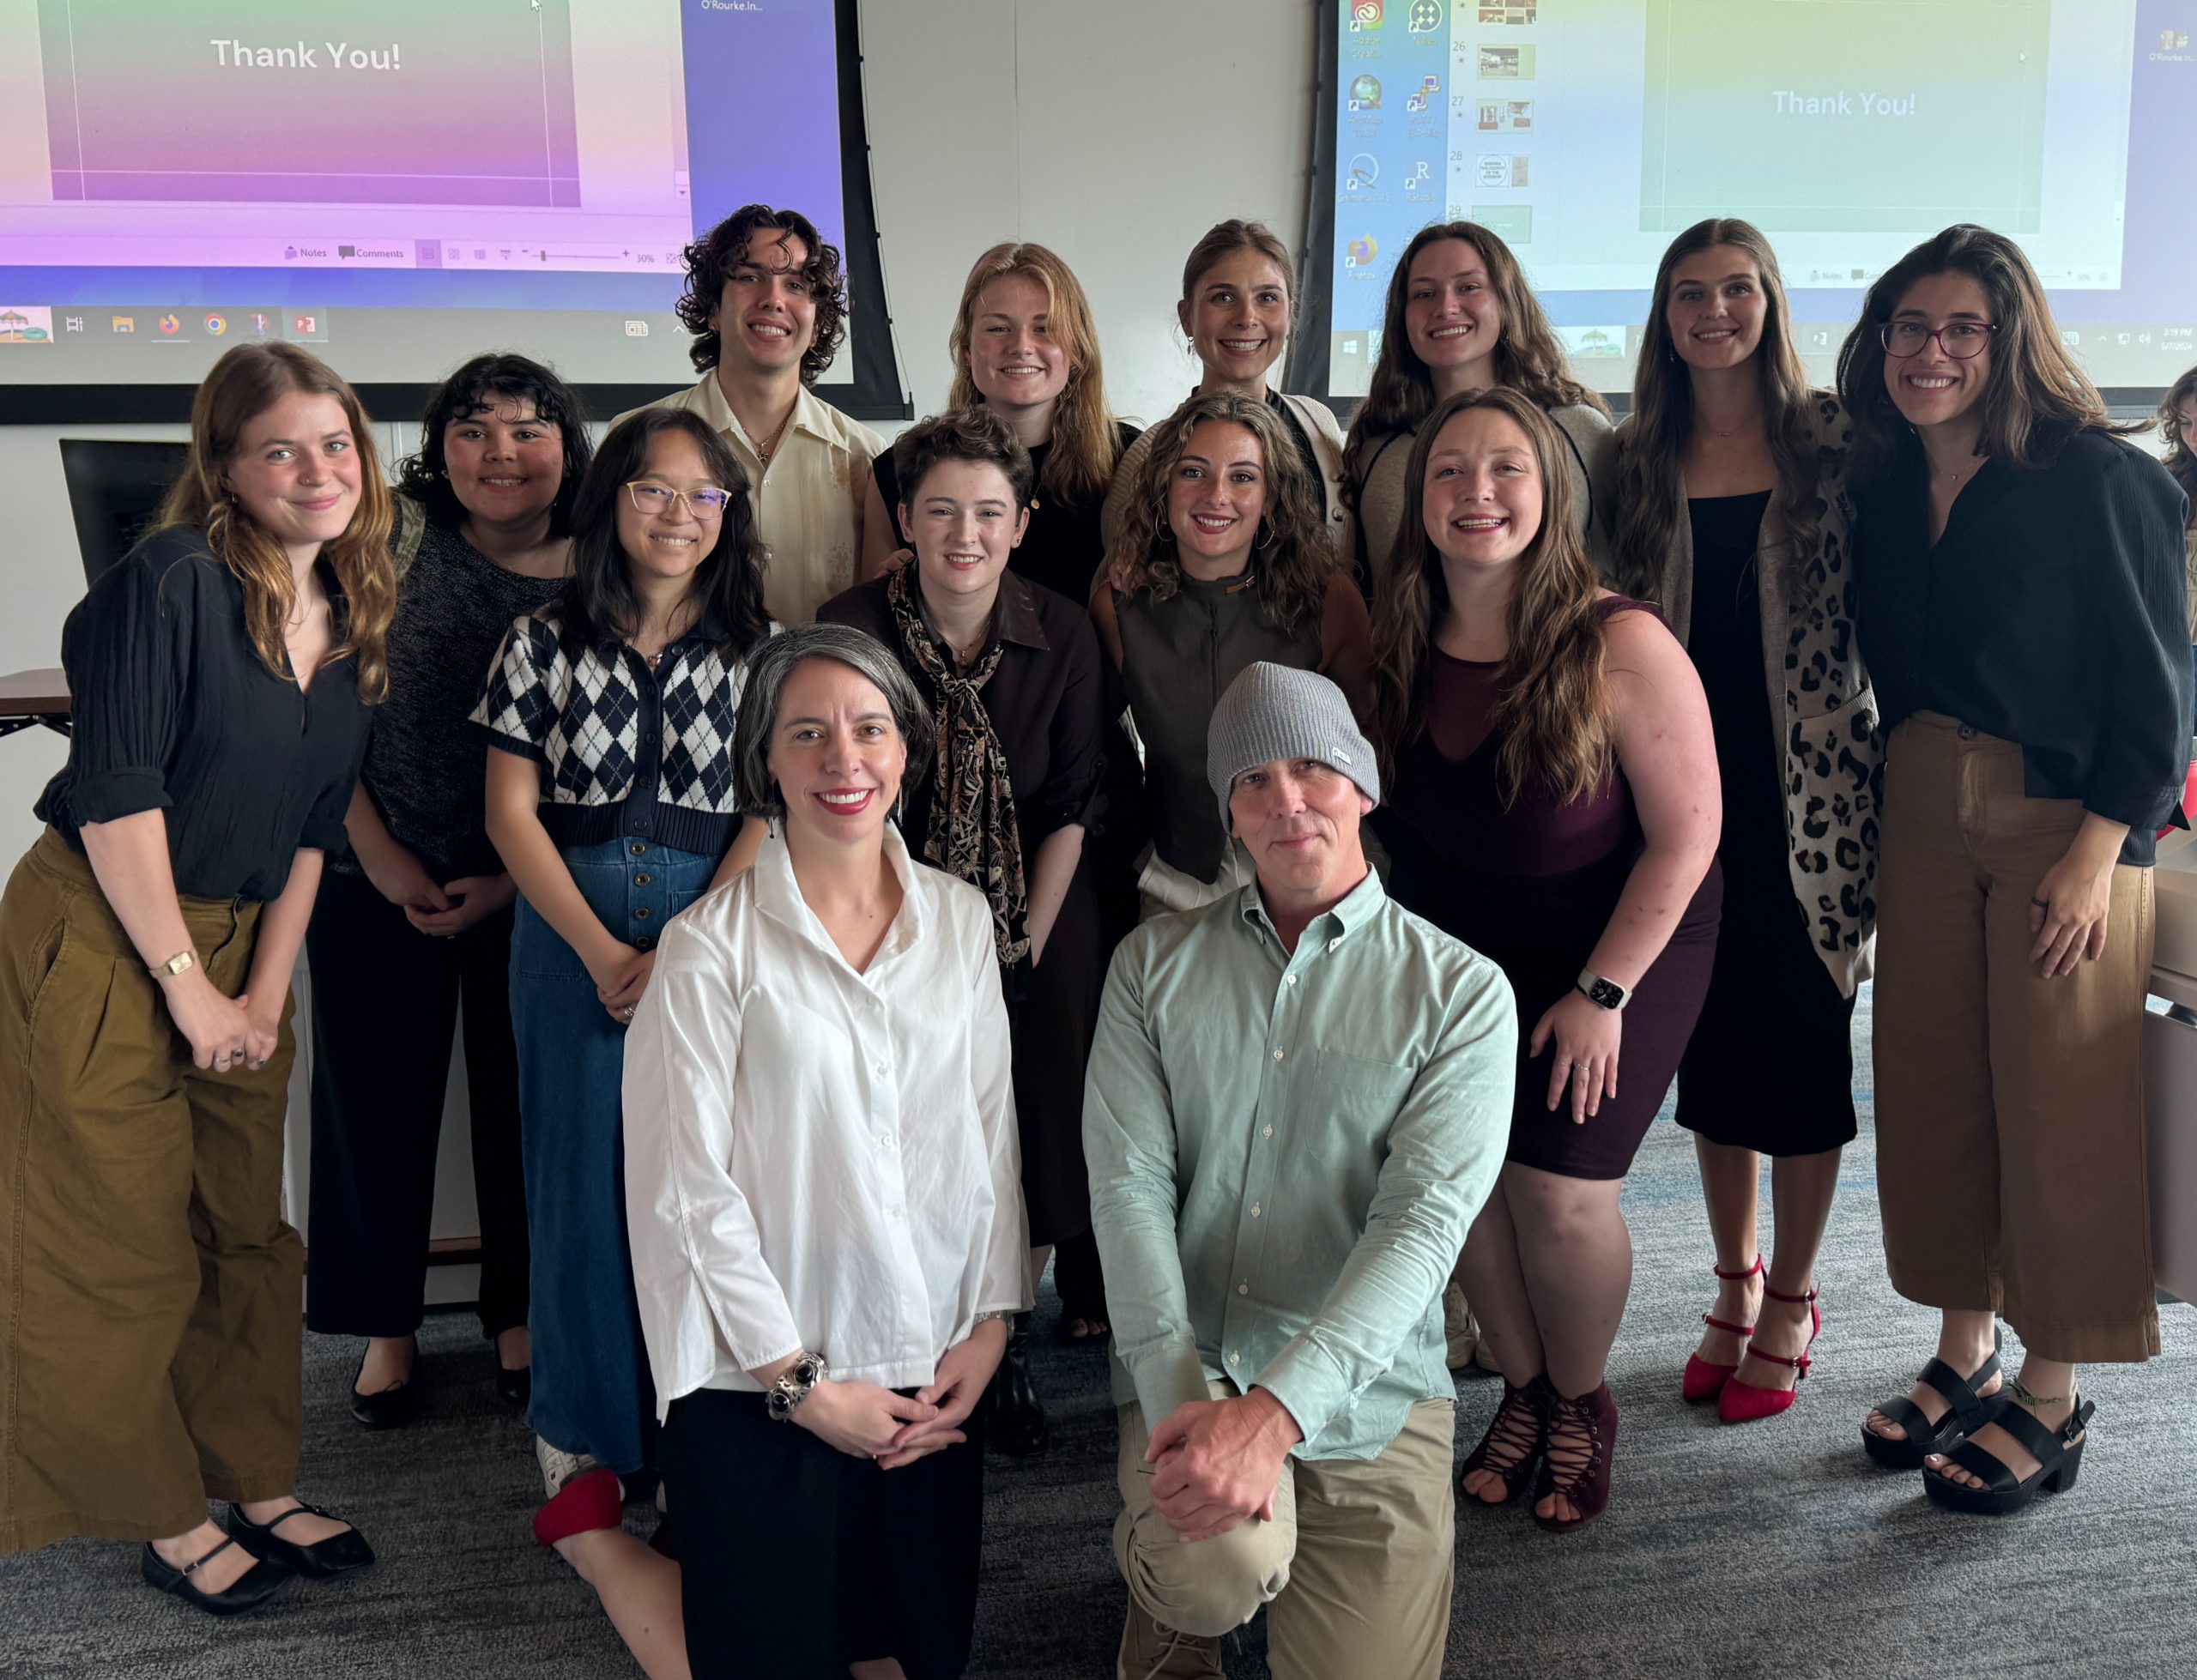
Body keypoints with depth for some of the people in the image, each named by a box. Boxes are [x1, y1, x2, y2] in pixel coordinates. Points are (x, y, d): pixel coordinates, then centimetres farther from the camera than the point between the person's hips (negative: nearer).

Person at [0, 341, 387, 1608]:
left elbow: (311, 828, 9)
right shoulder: (173, 581, -15)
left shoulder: (351, 617, 7)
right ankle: (169, 1521, 17)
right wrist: (189, 984, -15)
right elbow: (116, 793, -18)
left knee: (248, 1233, 13)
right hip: (102, 939, -7)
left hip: (239, 945, 7)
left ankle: (258, 1487, 27)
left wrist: (266, 988, 3)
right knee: (127, 1253, 2)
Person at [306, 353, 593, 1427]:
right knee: (377, 1096, 7)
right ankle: (384, 1324, 25)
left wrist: (511, 881, -7)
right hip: (378, 882, 0)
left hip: (532, 887, 1)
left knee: (522, 1097, 9)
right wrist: (380, 856, -8)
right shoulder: (389, 538, -5)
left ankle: (520, 1315, 27)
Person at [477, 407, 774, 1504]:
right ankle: (586, 1425, 21)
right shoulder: (546, 643, 4)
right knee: (581, 1163, 5)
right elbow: (512, 811, 0)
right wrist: (599, 949, -9)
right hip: (573, 931, 0)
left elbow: (771, 817, -1)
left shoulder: (757, 652, 4)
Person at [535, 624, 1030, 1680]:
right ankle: (591, 1530, 29)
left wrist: (989, 1327, -2)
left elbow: (994, 1138, 6)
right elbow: (686, 1190, -11)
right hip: (759, 1381, -4)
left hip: (934, 1373, 5)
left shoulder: (962, 921, 3)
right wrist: (800, 1382, -11)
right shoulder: (711, 949, -10)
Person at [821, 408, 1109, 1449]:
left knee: (1031, 1123, 0)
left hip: (1038, 920, 1)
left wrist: (1024, 949, -7)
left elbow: (1072, 809, -1)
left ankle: (1002, 1333, 21)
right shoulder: (853, 627, -9)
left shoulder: (1063, 635, -5)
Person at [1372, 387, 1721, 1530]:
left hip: (1623, 948, -4)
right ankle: (1523, 1392, 25)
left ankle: (1581, 1404, 22)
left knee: (1560, 1191, -9)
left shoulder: (1620, 646, -21)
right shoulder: (1403, 648, -6)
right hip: (1457, 950, 4)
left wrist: (1601, 993, -15)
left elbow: (1685, 835, -17)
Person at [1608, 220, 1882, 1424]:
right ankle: (1734, 1285, 29)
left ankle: (1792, 1304, 22)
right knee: (1711, 1043, 11)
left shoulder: (1832, 439, -1)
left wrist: (1879, 762, -8)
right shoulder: (1637, 457, 7)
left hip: (1809, 793, -3)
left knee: (1804, 1043, 5)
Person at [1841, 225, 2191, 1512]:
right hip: (1923, 817, 6)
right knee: (1930, 1089, 9)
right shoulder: (1884, 488, 8)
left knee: (2057, 1107, 0)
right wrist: (1884, 814, 8)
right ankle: (1964, 1356, 25)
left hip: (2068, 825, -6)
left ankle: (2051, 1397, 15)